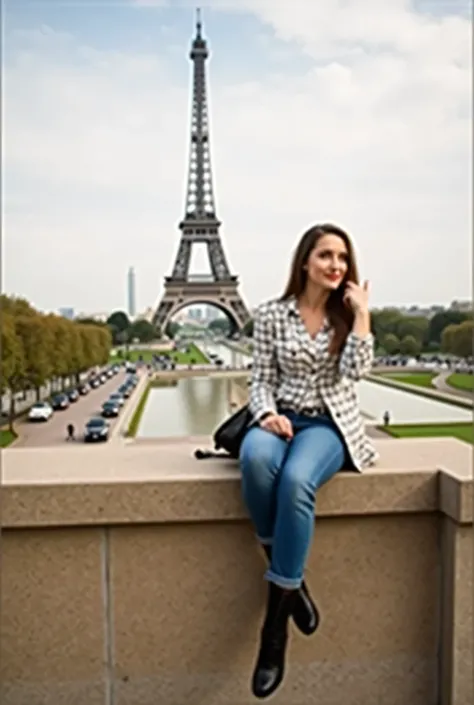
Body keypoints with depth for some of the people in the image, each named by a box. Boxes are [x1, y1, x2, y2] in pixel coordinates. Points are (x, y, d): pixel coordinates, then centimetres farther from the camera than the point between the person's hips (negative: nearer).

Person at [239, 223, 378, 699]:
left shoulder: (349, 315, 6)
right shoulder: (271, 314, 3)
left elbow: (355, 371, -10)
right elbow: (262, 379, 3)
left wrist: (362, 311, -9)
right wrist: (268, 414, -16)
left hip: (329, 424, 0)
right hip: (283, 419, 1)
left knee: (296, 480, -35)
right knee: (256, 458, -37)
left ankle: (274, 623, -22)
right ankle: (292, 584, -17)